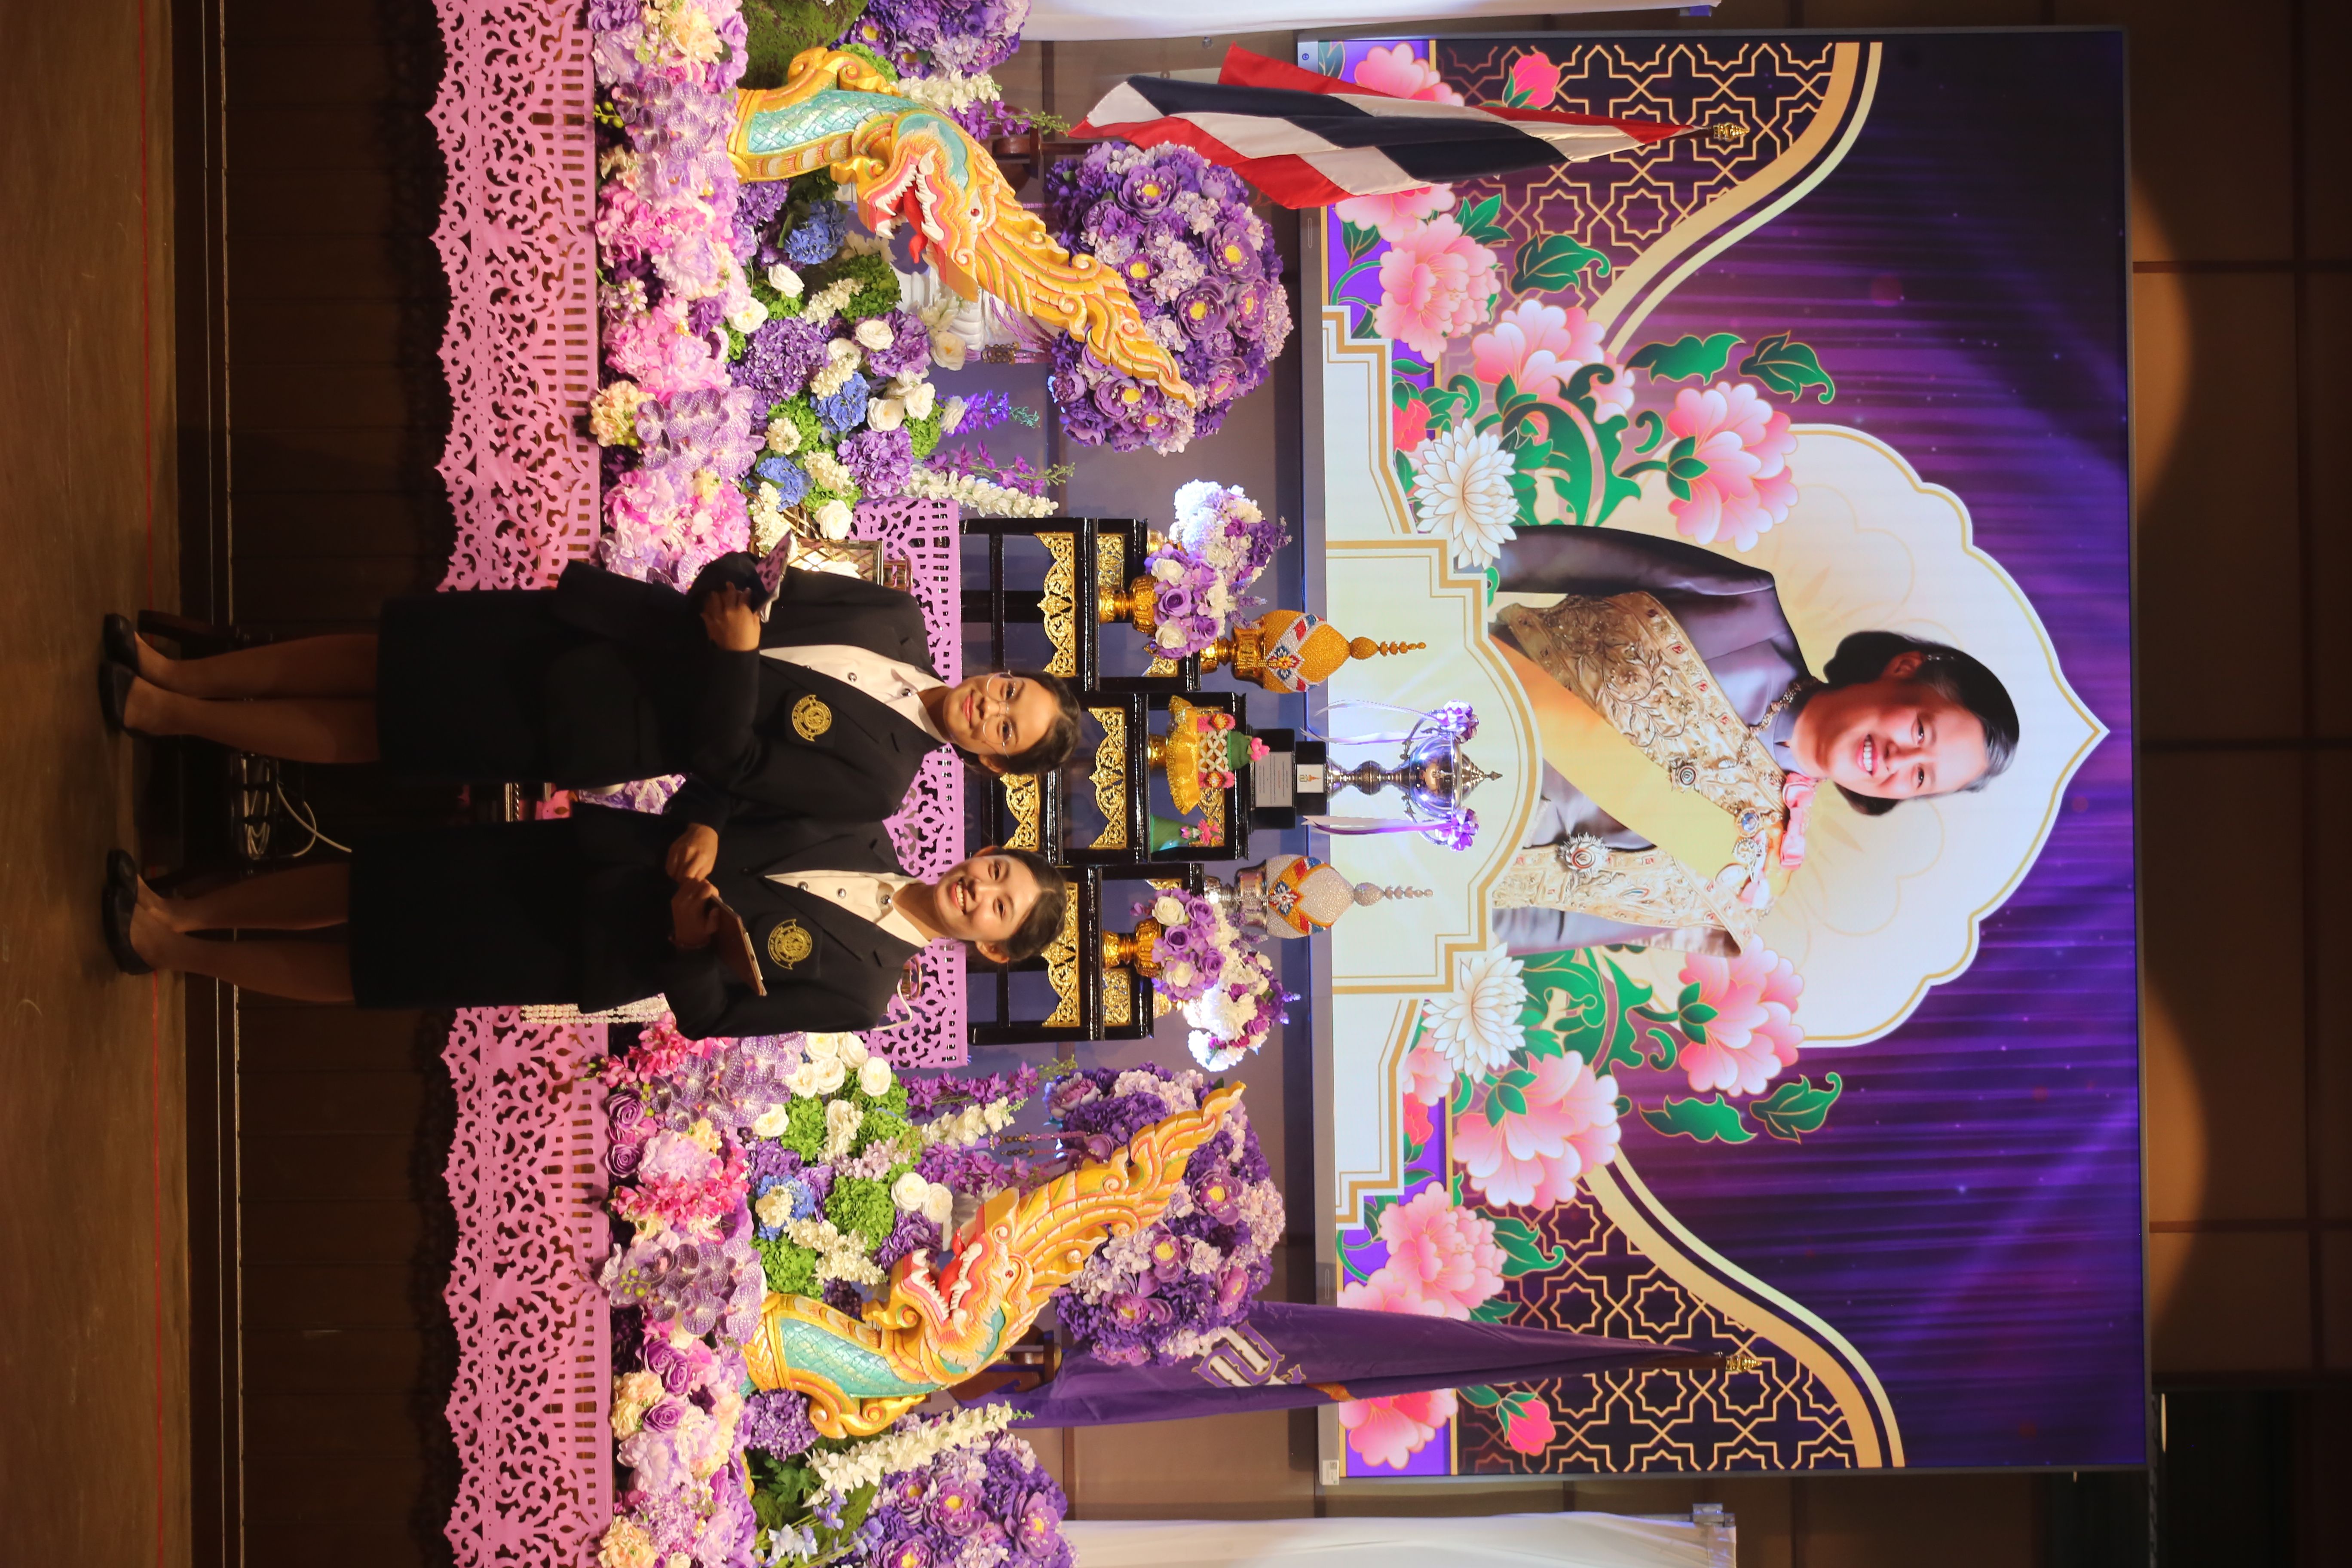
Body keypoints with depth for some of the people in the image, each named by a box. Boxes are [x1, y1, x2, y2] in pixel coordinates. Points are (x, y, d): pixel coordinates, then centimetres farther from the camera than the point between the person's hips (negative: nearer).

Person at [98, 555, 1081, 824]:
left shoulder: (875, 779, -14)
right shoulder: (898, 622, 1)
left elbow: (730, 762, -17)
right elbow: (770, 582, 6)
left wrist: (736, 655, -28)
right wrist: (735, 590, -16)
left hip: (589, 731, -5)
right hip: (625, 624, 5)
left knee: (370, 729, 1)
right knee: (378, 659, 5)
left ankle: (163, 715, 13)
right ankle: (172, 674, 18)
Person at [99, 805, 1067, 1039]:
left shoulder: (858, 991, -13)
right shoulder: (868, 842, 0)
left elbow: (714, 1024, -13)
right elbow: (754, 803, 6)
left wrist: (690, 948, -27)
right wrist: (704, 834, -14)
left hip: (576, 962, -4)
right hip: (569, 855, 4)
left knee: (352, 972, 0)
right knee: (361, 882, 3)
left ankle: (170, 951, 17)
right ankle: (175, 913, 20)